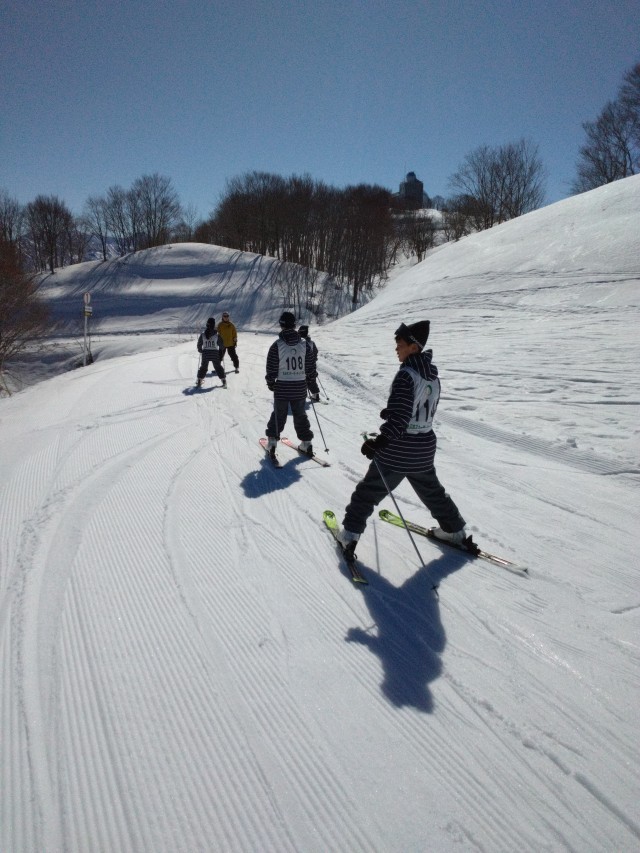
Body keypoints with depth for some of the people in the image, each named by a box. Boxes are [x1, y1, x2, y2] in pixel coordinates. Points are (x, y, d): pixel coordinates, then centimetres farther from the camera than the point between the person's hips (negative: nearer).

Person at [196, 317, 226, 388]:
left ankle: (199, 381, 13)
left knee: (203, 367, 16)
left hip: (205, 353, 1)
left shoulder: (203, 334, -4)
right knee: (218, 367, 10)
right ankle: (224, 381, 8)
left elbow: (199, 344, 2)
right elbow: (221, 344, -3)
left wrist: (200, 350, 21)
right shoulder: (217, 335, -10)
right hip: (215, 353, -1)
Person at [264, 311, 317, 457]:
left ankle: (272, 441, 13)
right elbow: (311, 366, 3)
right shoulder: (305, 344, -3)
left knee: (278, 415, 12)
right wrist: (309, 380, 18)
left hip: (282, 387, -2)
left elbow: (271, 368, -8)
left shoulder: (277, 345, -12)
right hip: (300, 387, 2)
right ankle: (306, 443, 19)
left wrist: (271, 383, 7)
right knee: (300, 415, 16)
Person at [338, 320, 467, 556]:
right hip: (425, 447, 7)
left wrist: (380, 441, -28)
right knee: (431, 490, 26)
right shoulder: (433, 375, 6)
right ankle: (454, 529, 35)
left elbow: (400, 416, -25)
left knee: (369, 490, 6)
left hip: (399, 449, -7)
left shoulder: (406, 374, -18)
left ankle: (350, 532, 10)